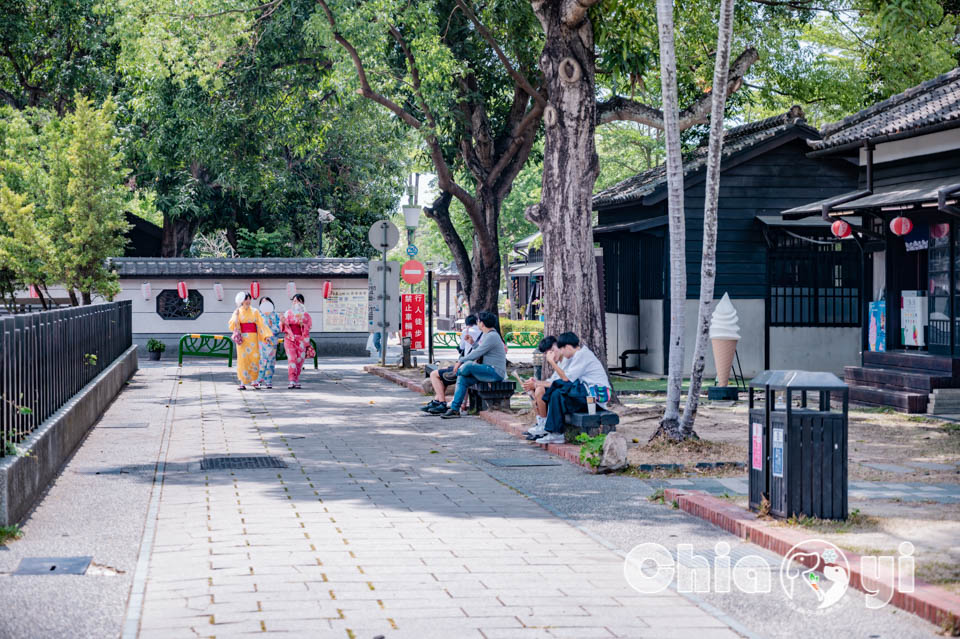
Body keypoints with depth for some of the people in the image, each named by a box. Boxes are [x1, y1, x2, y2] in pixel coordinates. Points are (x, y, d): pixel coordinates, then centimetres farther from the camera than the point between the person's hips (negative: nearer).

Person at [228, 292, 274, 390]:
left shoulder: (255, 312, 10)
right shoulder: (238, 311, 6)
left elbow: (261, 324, 6)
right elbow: (232, 324, -4)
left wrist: (266, 335, -4)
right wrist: (236, 315, -14)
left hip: (253, 338, 1)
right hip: (242, 338, -1)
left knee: (254, 358, -6)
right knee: (243, 359, -6)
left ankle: (253, 379, 10)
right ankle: (243, 382, -4)